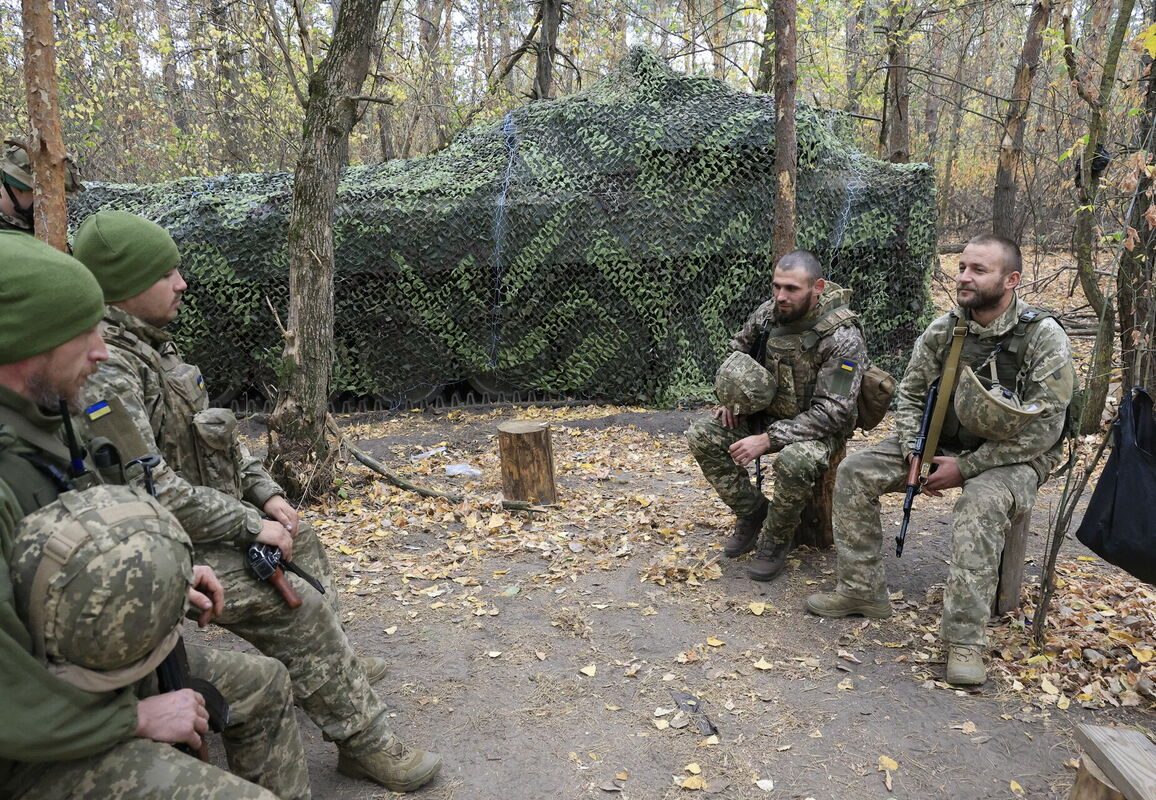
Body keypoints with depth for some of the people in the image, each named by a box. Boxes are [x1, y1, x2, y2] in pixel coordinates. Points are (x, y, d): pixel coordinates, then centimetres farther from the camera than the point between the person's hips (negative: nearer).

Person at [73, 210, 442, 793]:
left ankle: (313, 672, 30)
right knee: (297, 604, -20)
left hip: (204, 518, 11)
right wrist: (251, 525, -20)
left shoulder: (150, 344, 9)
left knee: (303, 546, 20)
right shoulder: (104, 371, -25)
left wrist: (264, 492, 5)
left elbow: (214, 430, 15)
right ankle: (364, 744, -8)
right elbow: (150, 490, -29)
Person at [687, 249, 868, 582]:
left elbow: (832, 413, -26)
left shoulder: (842, 338, -25)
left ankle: (776, 539, -7)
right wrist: (733, 398, -3)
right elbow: (738, 352, 14)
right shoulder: (767, 313, -7)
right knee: (702, 437, -13)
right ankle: (753, 513, 5)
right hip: (766, 413, 6)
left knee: (794, 462, -38)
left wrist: (768, 439, -31)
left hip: (818, 426, -6)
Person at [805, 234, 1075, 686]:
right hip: (943, 444, 6)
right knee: (855, 472, -9)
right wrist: (914, 454, -9)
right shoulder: (942, 331, -3)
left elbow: (1042, 430, -20)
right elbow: (910, 395, 7)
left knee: (981, 503, -38)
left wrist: (966, 467, -22)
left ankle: (964, 639, -30)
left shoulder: (1044, 339, -17)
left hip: (1014, 458, -5)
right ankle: (861, 590, 0)